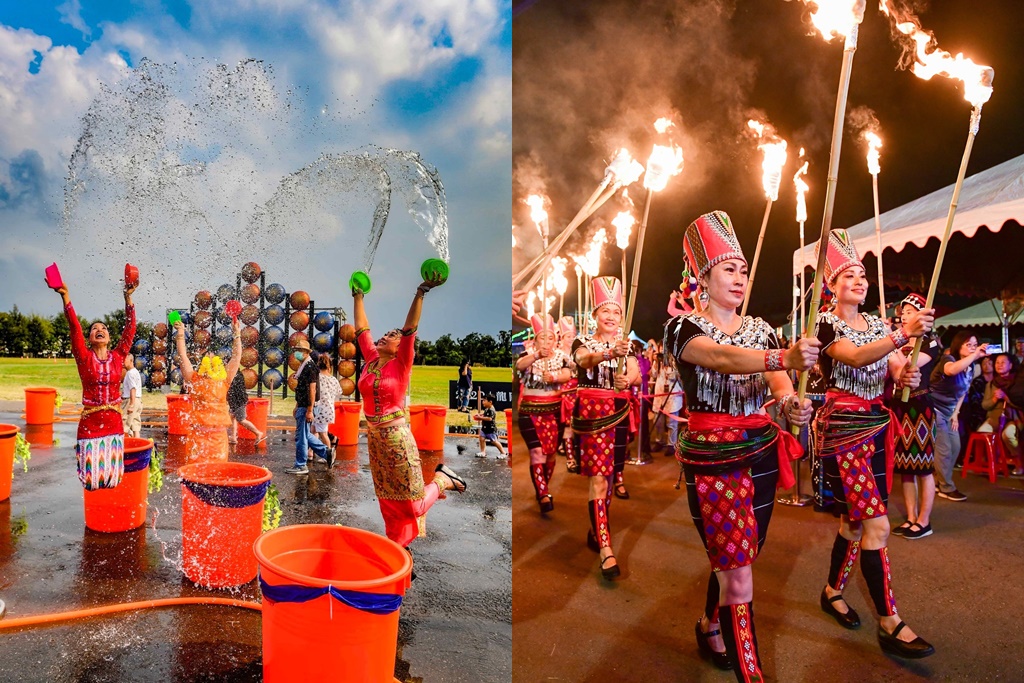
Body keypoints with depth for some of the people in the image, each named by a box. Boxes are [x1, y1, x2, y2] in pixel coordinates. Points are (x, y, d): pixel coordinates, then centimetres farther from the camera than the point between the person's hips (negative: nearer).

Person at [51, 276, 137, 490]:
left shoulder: (117, 357, 4)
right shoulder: (84, 358, -1)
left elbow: (130, 328, -1)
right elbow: (75, 327, -12)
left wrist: (128, 297, -6)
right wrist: (65, 296, -21)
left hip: (114, 424, 2)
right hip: (90, 425, -2)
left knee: (111, 479, 7)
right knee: (91, 480, 2)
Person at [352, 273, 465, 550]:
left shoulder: (401, 365, -9)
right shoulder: (371, 360, 6)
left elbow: (410, 329, -19)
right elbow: (361, 328, 12)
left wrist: (420, 293, -26)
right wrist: (358, 295, 18)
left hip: (397, 437, -6)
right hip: (374, 437, 6)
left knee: (412, 504, 2)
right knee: (387, 501, 14)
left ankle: (442, 478, 25)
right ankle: (396, 546, 29)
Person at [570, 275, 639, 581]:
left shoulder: (626, 345, 11)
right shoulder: (582, 342, 0)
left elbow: (636, 372, -8)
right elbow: (586, 360, -24)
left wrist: (628, 379, -32)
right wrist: (610, 353, -45)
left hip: (619, 414, 4)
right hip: (590, 414, -4)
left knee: (608, 475, 11)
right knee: (598, 477, -11)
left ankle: (597, 531, 29)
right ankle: (606, 549, -13)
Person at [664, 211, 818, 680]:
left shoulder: (759, 328, 8)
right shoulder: (683, 328, -9)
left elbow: (779, 384, -7)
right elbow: (723, 358, -30)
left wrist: (791, 404, -30)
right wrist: (785, 358, -47)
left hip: (761, 453, 6)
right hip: (712, 459, -6)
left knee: (735, 560, 20)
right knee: (738, 578, -7)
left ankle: (710, 627, 45)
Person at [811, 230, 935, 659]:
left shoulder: (876, 323, 12)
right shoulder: (824, 323, -8)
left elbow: (896, 369, 3)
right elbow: (856, 358, -26)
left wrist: (906, 375, -20)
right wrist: (903, 333, -37)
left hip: (877, 423, 7)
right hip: (842, 426, -7)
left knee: (855, 517, 12)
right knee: (876, 523, -9)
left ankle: (832, 592, 29)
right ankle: (889, 624, 1)